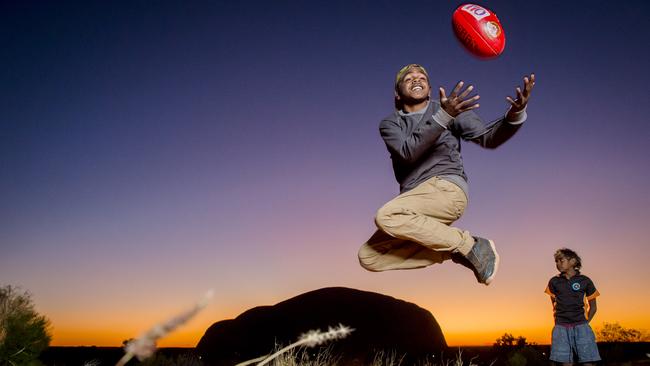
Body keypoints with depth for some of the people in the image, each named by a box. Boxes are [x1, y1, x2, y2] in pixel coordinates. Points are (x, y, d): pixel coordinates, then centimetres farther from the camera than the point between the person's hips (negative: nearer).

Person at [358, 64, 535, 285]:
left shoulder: (451, 109, 10)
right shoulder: (389, 124, 11)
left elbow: (489, 138, 0)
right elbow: (408, 152, -10)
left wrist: (515, 114, -21)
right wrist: (443, 117, -24)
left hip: (447, 188, -4)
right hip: (415, 204, 5)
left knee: (386, 216, -32)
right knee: (368, 257, -9)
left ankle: (470, 246, -18)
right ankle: (453, 250, -6)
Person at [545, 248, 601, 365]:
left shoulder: (585, 281, 3)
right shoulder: (554, 282, 7)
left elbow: (593, 307, 12)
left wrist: (585, 323, 6)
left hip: (580, 326, -1)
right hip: (561, 327, 1)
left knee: (588, 361, -6)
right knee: (566, 362, -2)